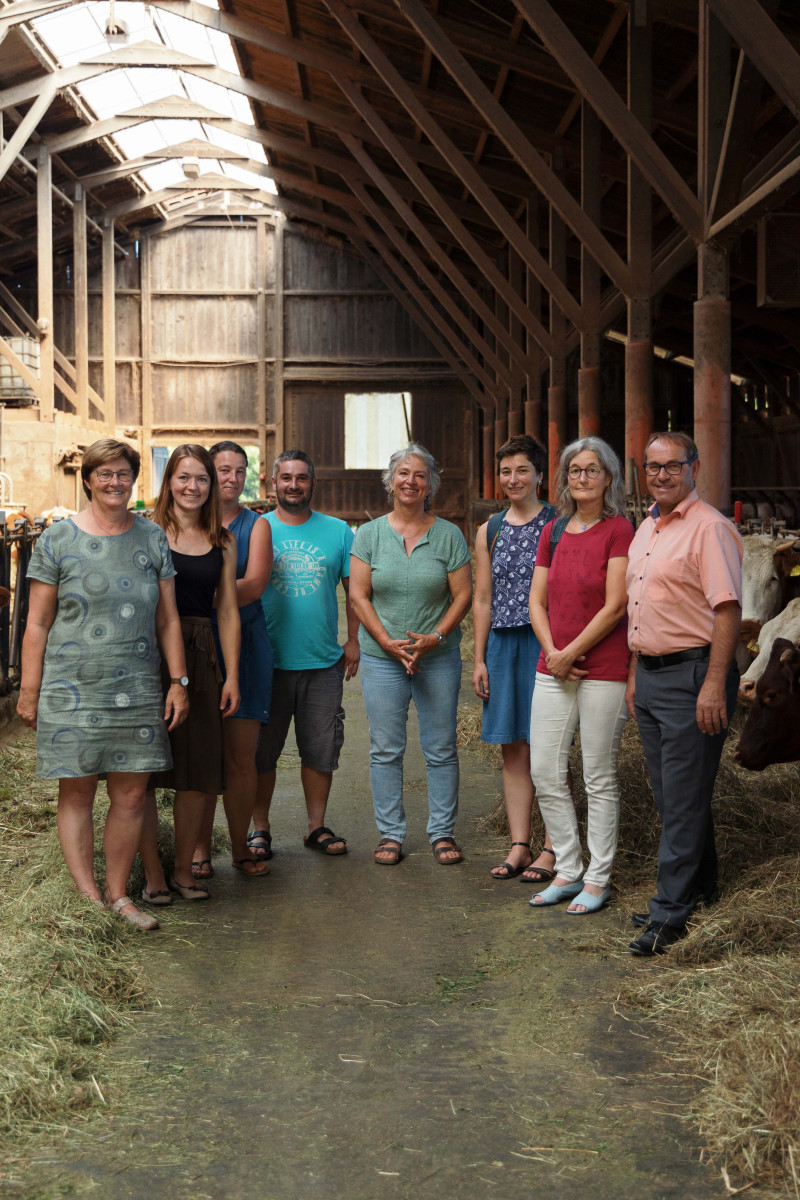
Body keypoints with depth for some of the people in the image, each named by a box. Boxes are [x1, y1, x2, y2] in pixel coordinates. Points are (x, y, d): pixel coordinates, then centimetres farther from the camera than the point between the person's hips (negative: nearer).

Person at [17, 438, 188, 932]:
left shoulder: (151, 537, 9)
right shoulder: (58, 539, 1)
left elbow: (168, 618, 11)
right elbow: (37, 623, 1)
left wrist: (178, 681, 5)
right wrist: (29, 691, -2)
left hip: (137, 689, 3)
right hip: (72, 687, -2)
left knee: (131, 794, 3)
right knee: (77, 793, 0)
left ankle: (119, 895, 15)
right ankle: (89, 898, 6)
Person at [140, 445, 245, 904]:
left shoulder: (223, 542, 11)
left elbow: (228, 611, 12)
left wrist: (232, 675, 6)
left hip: (201, 658, 3)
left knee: (199, 771, 3)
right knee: (145, 768, 0)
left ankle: (184, 869, 18)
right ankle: (152, 873, 11)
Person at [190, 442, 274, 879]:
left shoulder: (255, 525, 9)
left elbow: (253, 584, -5)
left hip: (243, 645, 0)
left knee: (241, 755, -1)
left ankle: (240, 844, 11)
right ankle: (200, 847, 8)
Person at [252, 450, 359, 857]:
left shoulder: (338, 531, 7)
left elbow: (354, 590, 10)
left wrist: (353, 640, 2)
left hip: (323, 662, 1)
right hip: (267, 661, -1)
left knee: (321, 749, 7)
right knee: (261, 750, 4)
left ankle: (317, 826, 20)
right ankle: (260, 828, 16)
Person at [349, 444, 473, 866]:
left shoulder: (449, 535, 3)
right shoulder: (369, 534, 4)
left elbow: (463, 595, 0)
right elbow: (358, 596, 0)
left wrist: (435, 638, -13)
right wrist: (388, 642, -11)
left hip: (438, 657, 0)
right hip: (382, 657, 0)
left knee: (441, 751, 3)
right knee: (385, 751, 3)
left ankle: (442, 832, 14)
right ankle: (390, 834, 13)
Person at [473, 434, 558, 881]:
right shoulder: (490, 532, 13)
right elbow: (483, 601, 15)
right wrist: (480, 659, 10)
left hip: (546, 643, -5)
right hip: (503, 645, 5)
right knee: (514, 749, 7)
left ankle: (552, 849, 4)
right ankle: (520, 846, 14)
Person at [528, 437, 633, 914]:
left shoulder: (619, 530, -7)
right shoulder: (553, 532, 11)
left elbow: (615, 606, -13)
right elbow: (537, 601, 10)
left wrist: (571, 653, -11)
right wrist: (552, 652, -5)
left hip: (604, 668, -6)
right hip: (553, 670, 6)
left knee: (600, 778, 3)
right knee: (545, 773, 7)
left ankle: (598, 879, 14)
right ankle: (569, 872, 21)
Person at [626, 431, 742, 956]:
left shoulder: (710, 528, -12)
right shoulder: (646, 529, 16)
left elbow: (728, 609, -18)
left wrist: (714, 684, -23)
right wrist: (635, 673, 19)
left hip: (692, 674, -9)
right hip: (650, 673, 9)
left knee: (684, 797, -5)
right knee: (671, 794, 15)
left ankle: (671, 911, -1)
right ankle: (700, 887, 28)